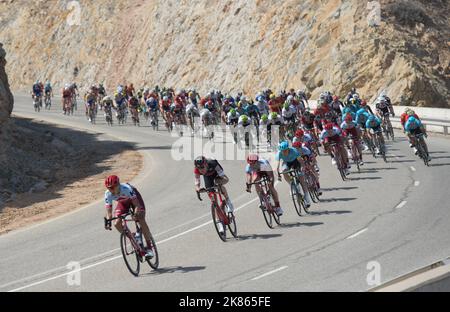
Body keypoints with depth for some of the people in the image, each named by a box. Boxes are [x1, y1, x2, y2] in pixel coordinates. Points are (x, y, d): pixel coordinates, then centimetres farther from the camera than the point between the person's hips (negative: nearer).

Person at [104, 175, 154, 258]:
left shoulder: (126, 189, -40)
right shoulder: (108, 194, -29)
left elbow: (137, 205, -40)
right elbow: (109, 212, -24)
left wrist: (135, 214, -58)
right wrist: (108, 222, -41)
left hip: (134, 198, -4)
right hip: (123, 202, 4)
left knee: (142, 221, -19)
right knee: (117, 223, -15)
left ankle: (149, 247, -9)